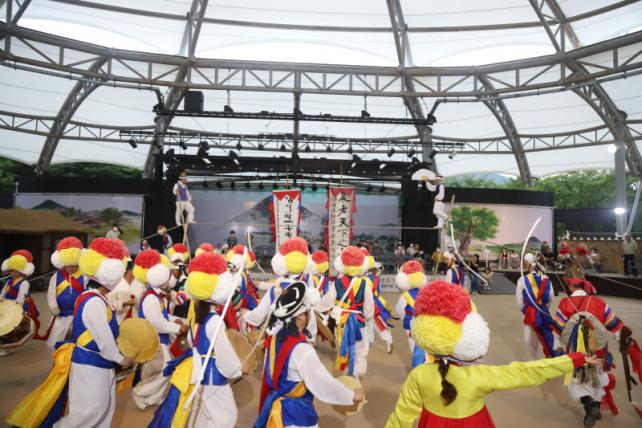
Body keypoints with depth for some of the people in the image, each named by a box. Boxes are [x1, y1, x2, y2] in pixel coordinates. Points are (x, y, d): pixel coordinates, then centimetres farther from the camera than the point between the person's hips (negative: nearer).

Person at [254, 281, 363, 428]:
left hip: (274, 404, 8)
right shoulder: (302, 349, -28)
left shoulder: (276, 337, -5)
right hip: (296, 413, -8)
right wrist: (352, 396, -9)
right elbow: (324, 382, -22)